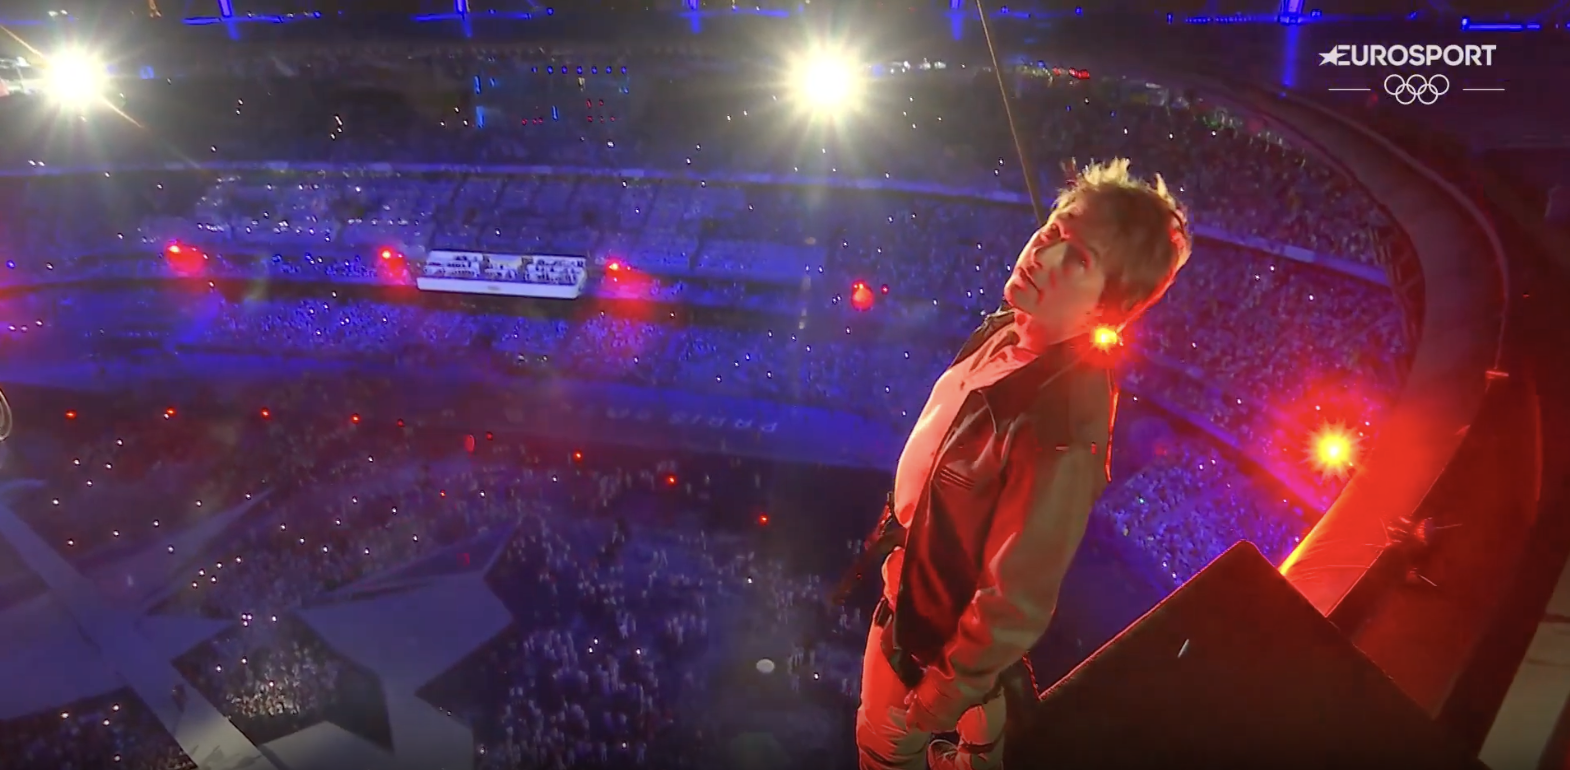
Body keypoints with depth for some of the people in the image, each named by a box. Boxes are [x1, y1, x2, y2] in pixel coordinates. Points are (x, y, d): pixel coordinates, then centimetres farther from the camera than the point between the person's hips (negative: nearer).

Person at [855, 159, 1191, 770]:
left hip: (944, 642, -6)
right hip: (906, 601, 7)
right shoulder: (1006, 332, -13)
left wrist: (935, 708, -16)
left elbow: (1015, 605, -29)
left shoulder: (1065, 424, -38)